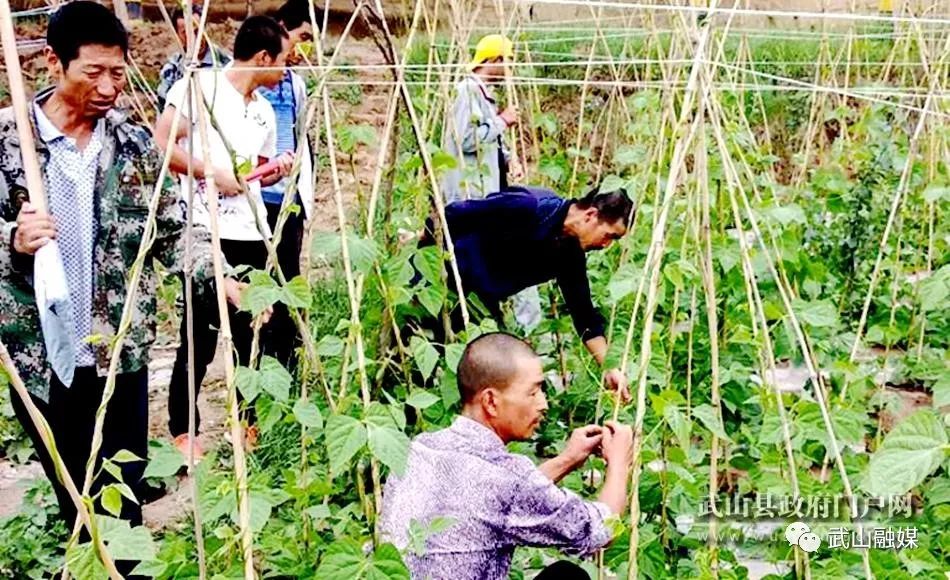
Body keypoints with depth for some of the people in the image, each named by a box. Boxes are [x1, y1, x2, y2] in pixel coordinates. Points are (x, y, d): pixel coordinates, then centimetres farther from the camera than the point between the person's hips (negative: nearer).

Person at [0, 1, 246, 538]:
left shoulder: (136, 143, 1)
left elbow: (174, 231, 4)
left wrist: (225, 279, -12)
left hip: (122, 355, 1)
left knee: (125, 498, 9)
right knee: (74, 500, 15)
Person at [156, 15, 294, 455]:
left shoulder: (264, 111, 16)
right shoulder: (199, 86, -5)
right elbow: (160, 145, -11)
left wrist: (276, 170, 4)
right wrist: (212, 173, -16)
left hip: (250, 234, 7)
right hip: (206, 232, -6)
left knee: (249, 332, 10)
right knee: (200, 336, -1)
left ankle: (247, 423, 24)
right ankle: (181, 430, 12)